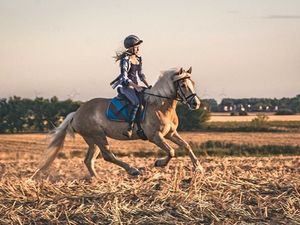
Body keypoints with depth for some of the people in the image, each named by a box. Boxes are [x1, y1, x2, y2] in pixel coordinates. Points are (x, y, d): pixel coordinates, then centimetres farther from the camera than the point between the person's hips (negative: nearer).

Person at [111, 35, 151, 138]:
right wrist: (135, 86, -25)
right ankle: (130, 128, -30)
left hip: (134, 86, 8)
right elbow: (124, 78, -17)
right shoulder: (125, 60, -14)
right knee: (137, 102, -29)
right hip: (124, 86, -8)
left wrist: (148, 86, 6)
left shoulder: (138, 58, 11)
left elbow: (140, 74, 17)